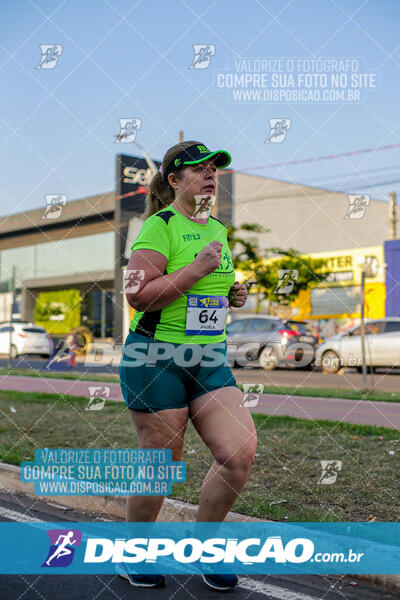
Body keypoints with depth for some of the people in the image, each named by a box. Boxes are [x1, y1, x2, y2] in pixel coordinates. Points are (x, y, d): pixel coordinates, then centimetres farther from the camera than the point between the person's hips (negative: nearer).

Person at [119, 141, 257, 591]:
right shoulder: (160, 225, -9)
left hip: (210, 360, 7)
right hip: (156, 359, -7)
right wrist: (196, 269, -20)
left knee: (241, 453, -4)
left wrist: (232, 296, 8)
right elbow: (139, 295, -19)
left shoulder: (217, 229, 15)